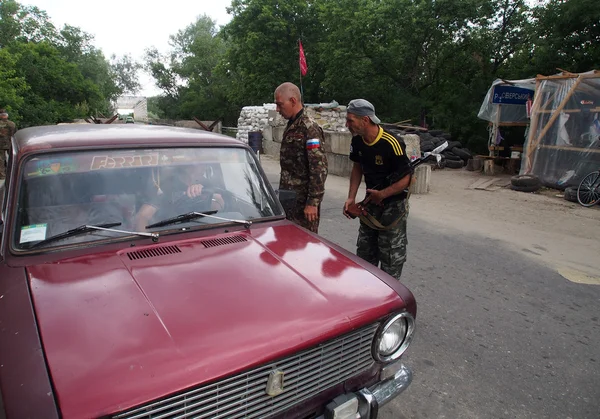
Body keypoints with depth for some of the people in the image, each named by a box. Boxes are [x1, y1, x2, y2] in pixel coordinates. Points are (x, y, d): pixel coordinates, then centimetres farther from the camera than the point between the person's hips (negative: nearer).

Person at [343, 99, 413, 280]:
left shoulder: (391, 143, -27)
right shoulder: (357, 141, -5)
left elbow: (406, 178, -21)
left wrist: (382, 194, -26)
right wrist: (351, 198, -1)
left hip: (393, 203, -7)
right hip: (371, 201, 7)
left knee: (391, 254, 2)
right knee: (365, 249, 17)